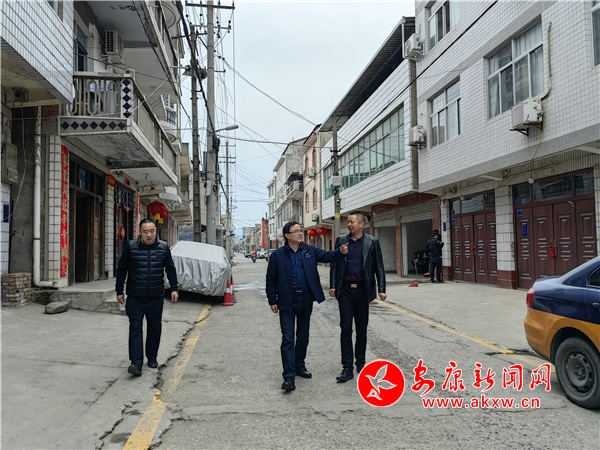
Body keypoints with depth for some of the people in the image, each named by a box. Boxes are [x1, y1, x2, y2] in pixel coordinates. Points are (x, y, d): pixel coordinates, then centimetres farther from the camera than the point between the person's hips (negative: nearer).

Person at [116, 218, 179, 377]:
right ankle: (136, 362, -5)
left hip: (156, 297, 2)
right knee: (135, 328, -5)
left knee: (155, 328, 10)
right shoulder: (130, 246, -3)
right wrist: (119, 291, 4)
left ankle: (152, 358, 25)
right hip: (135, 298, -1)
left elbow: (170, 269, 9)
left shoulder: (163, 247, 1)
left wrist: (174, 289, 2)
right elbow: (121, 270, 5)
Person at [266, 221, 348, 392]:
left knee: (303, 335, 15)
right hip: (287, 301, -3)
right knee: (288, 338, -4)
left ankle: (299, 366, 33)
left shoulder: (310, 250, 3)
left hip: (306, 299, 4)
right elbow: (271, 279, -1)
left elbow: (327, 255, -9)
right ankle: (289, 376, -1)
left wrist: (340, 252, -29)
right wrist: (272, 301, -4)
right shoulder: (278, 255, -5)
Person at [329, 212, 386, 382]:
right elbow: (334, 265, 6)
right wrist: (332, 286, 0)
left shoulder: (372, 242, 0)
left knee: (361, 329, 10)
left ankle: (360, 363, 25)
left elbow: (379, 267, 0)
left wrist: (381, 289, -6)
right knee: (346, 328, 0)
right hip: (345, 290, 1)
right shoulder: (341, 240, 5)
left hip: (362, 290, -1)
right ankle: (347, 368, 6)